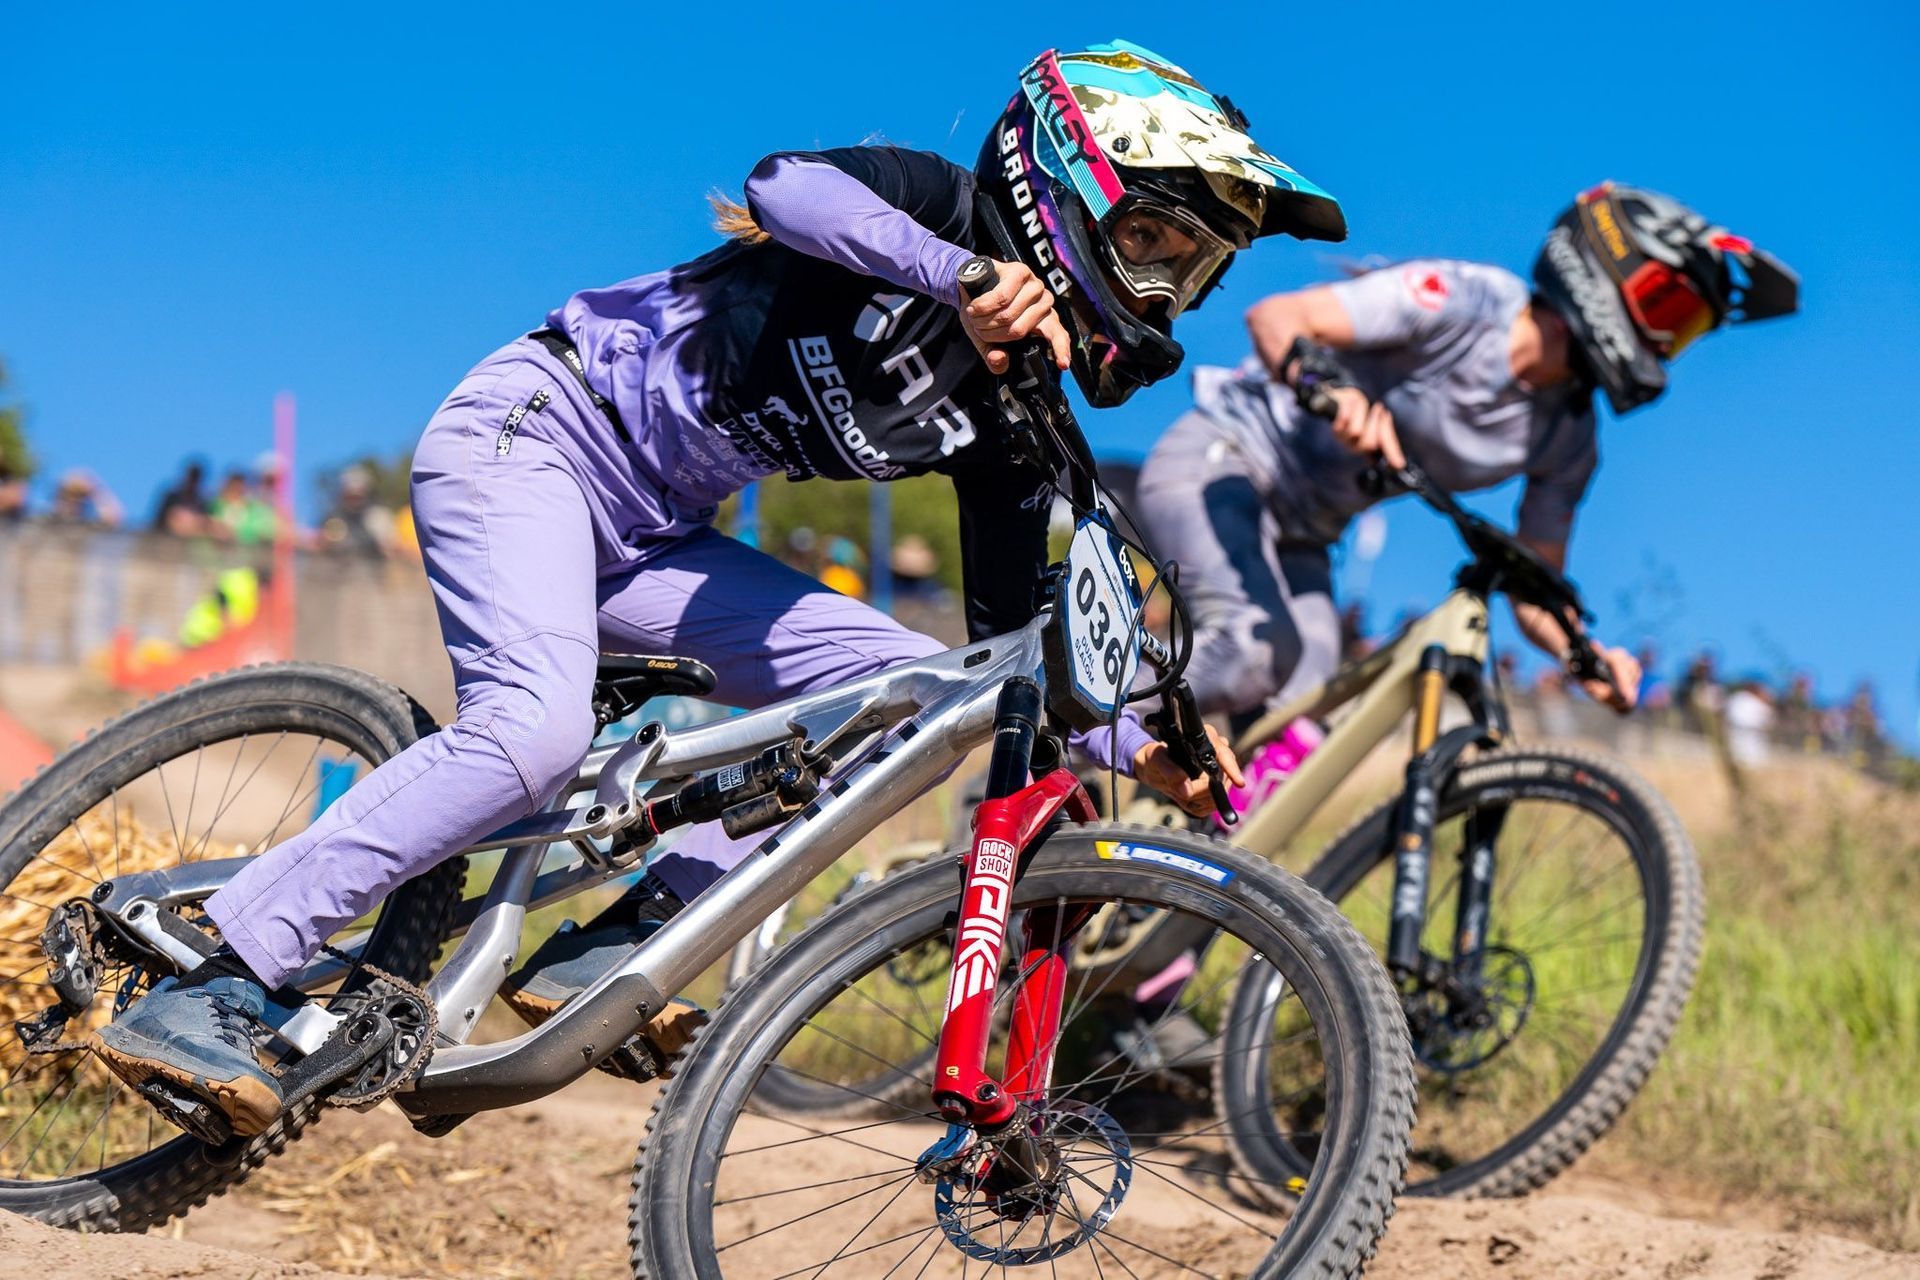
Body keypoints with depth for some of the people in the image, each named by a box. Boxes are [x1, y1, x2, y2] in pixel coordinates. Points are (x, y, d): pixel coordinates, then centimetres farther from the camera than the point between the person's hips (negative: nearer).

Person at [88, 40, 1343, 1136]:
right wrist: (966, 280, -46)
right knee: (537, 730, -30)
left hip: (648, 541, 8)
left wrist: (1136, 745, -9)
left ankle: (618, 935, -8)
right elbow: (784, 185, -33)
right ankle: (210, 992, -23)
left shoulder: (1010, 415, 5)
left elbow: (1013, 647, 6)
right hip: (528, 433, -8)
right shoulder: (938, 206, -11)